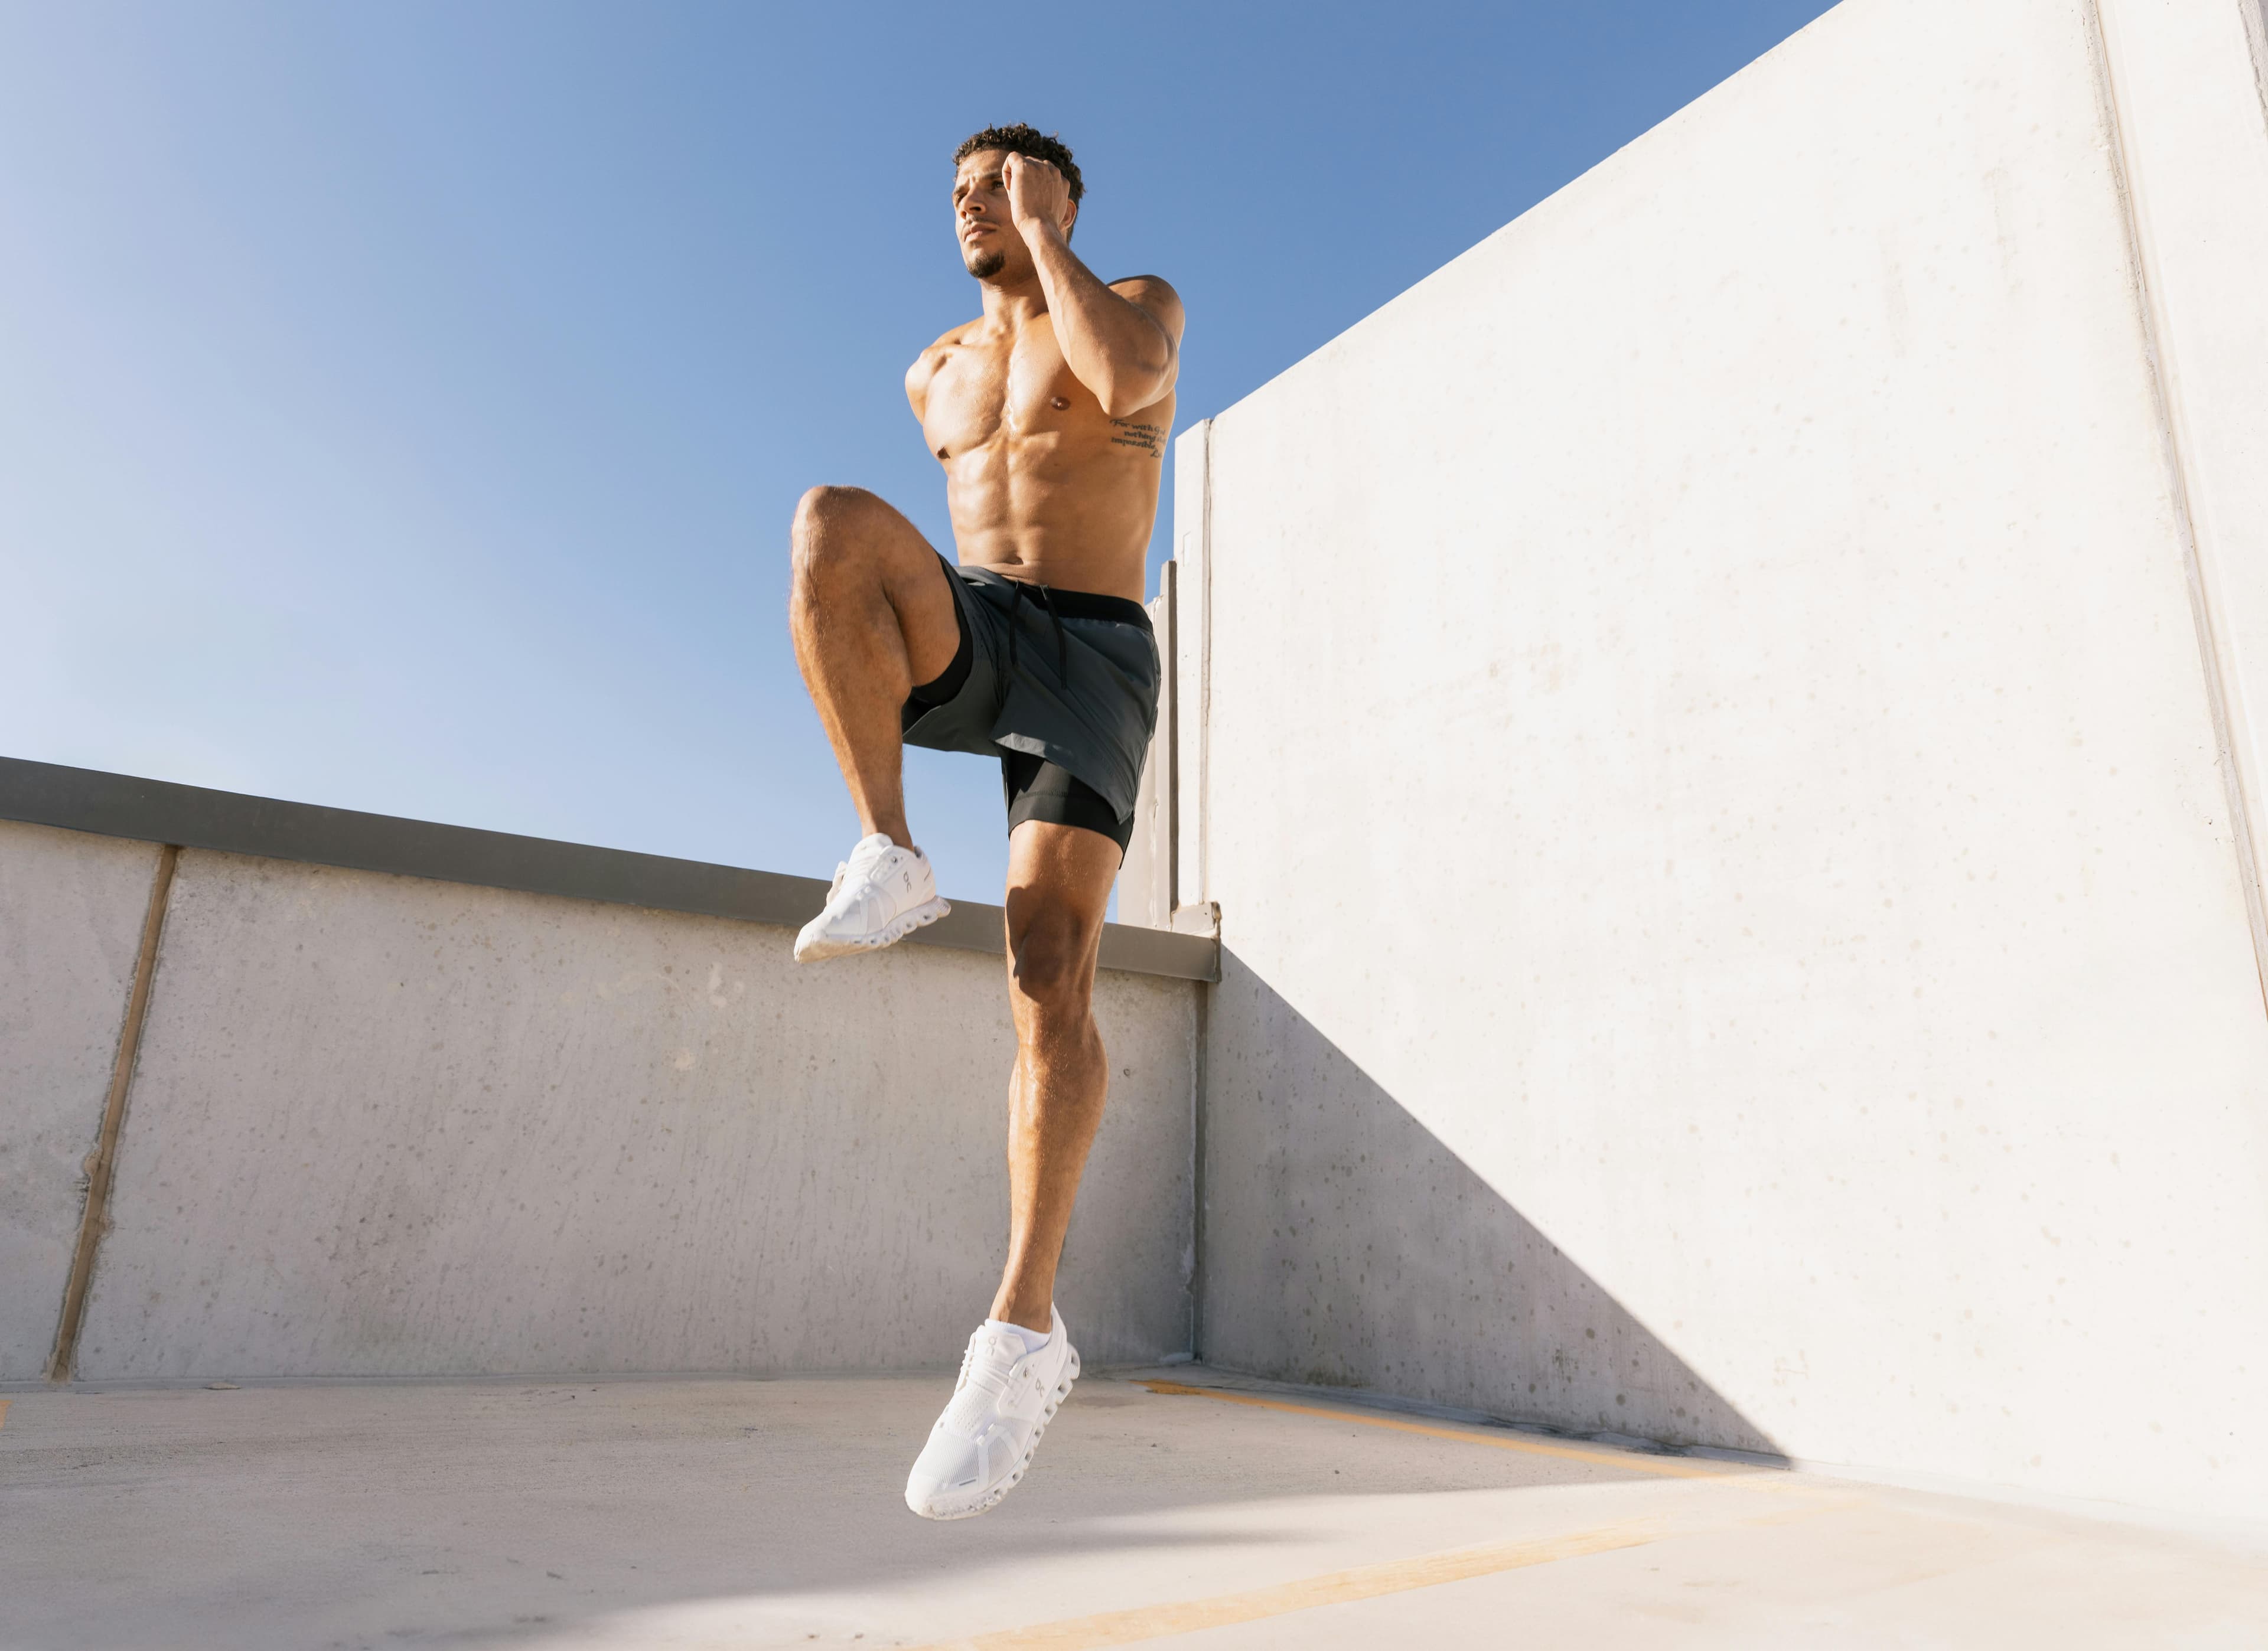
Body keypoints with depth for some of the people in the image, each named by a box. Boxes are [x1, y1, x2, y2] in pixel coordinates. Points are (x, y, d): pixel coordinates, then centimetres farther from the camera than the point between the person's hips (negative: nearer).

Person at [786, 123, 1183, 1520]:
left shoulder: (1143, 299, 11)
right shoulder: (935, 374, 24)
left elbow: (1125, 380, -14)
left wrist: (1046, 230, 0)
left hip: (1094, 671, -3)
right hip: (974, 651, 3)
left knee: (1051, 978, -22)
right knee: (834, 520, -31)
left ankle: (1026, 1331, -17)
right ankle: (893, 864, -24)